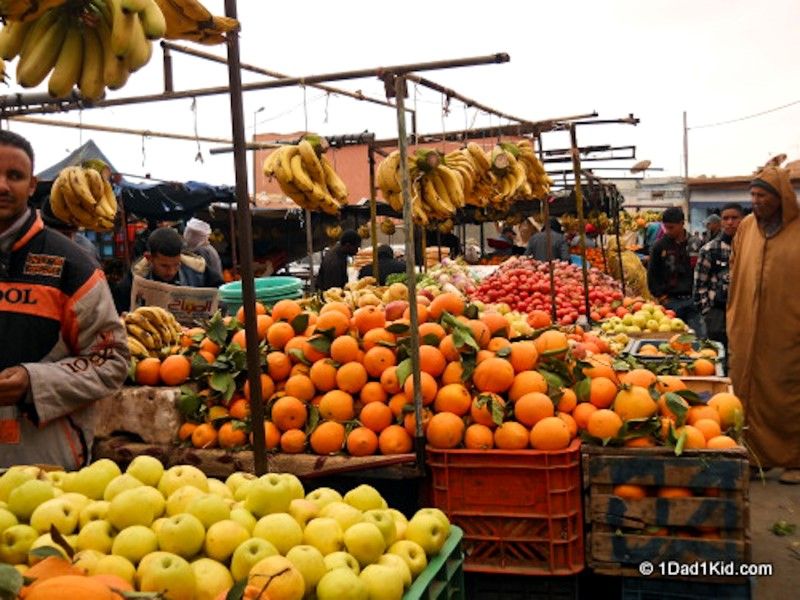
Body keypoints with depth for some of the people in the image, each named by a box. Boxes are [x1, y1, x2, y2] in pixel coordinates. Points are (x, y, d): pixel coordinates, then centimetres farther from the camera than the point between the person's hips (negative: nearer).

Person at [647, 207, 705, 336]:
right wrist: (661, 296, 0)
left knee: (699, 336, -2)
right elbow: (652, 275, 7)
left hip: (693, 298, 0)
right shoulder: (660, 246, 3)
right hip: (671, 300, 0)